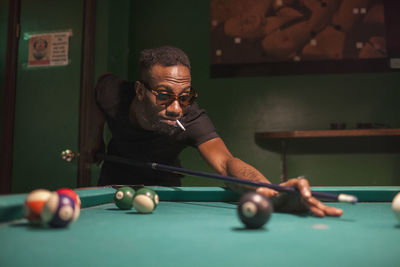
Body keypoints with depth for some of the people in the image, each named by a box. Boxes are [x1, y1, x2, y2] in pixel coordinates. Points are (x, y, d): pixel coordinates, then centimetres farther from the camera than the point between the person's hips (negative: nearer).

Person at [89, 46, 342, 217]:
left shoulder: (192, 120, -41)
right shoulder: (112, 93, -33)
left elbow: (226, 161, -60)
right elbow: (101, 83, -6)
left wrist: (273, 190, -80)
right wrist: (98, 137, -4)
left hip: (163, 183, -2)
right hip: (115, 177, 2)